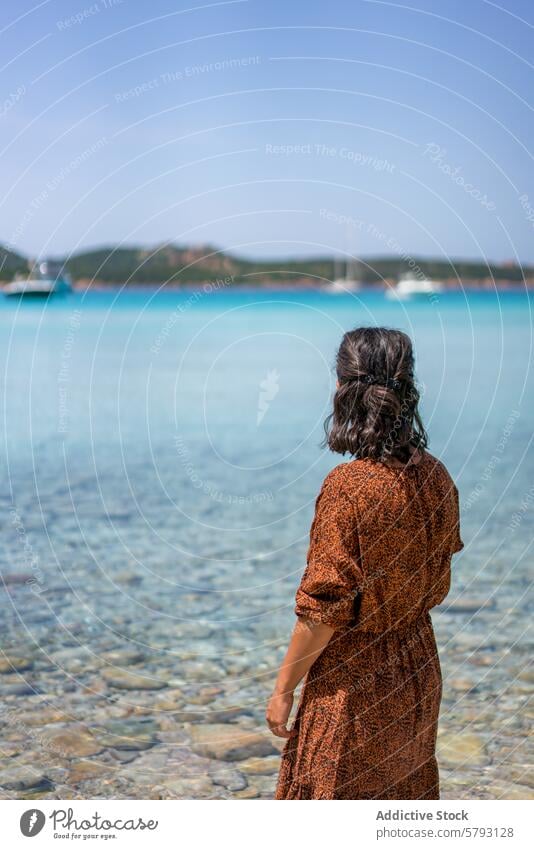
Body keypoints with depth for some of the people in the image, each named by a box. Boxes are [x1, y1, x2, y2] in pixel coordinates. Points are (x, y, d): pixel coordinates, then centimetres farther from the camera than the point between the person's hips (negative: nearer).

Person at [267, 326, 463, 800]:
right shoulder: (436, 477, -3)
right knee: (405, 792, 22)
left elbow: (324, 609, -20)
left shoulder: (348, 486, -23)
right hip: (420, 670, 7)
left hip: (354, 681, -7)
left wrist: (283, 688, -10)